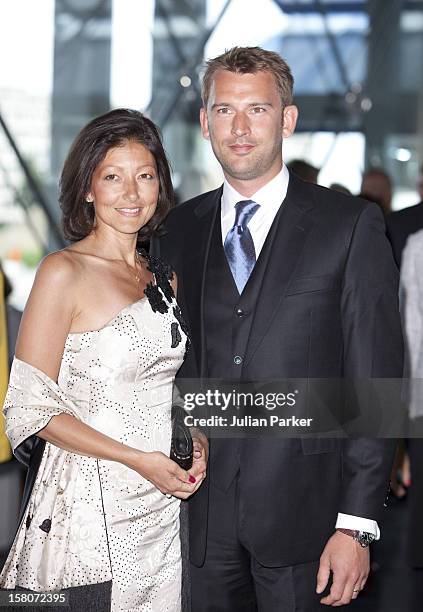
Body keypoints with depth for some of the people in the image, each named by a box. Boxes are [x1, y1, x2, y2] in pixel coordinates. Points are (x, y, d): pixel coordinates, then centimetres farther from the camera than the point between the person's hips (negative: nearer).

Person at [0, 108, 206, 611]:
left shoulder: (163, 277, 10)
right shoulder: (64, 273, -10)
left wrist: (195, 442, 1)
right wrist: (137, 459, -18)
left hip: (167, 504, 6)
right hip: (92, 507, -6)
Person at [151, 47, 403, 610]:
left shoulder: (351, 225, -4)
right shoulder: (177, 230, 9)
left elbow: (376, 380, -6)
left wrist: (356, 524, -10)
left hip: (302, 512, -3)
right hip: (204, 511, 3)